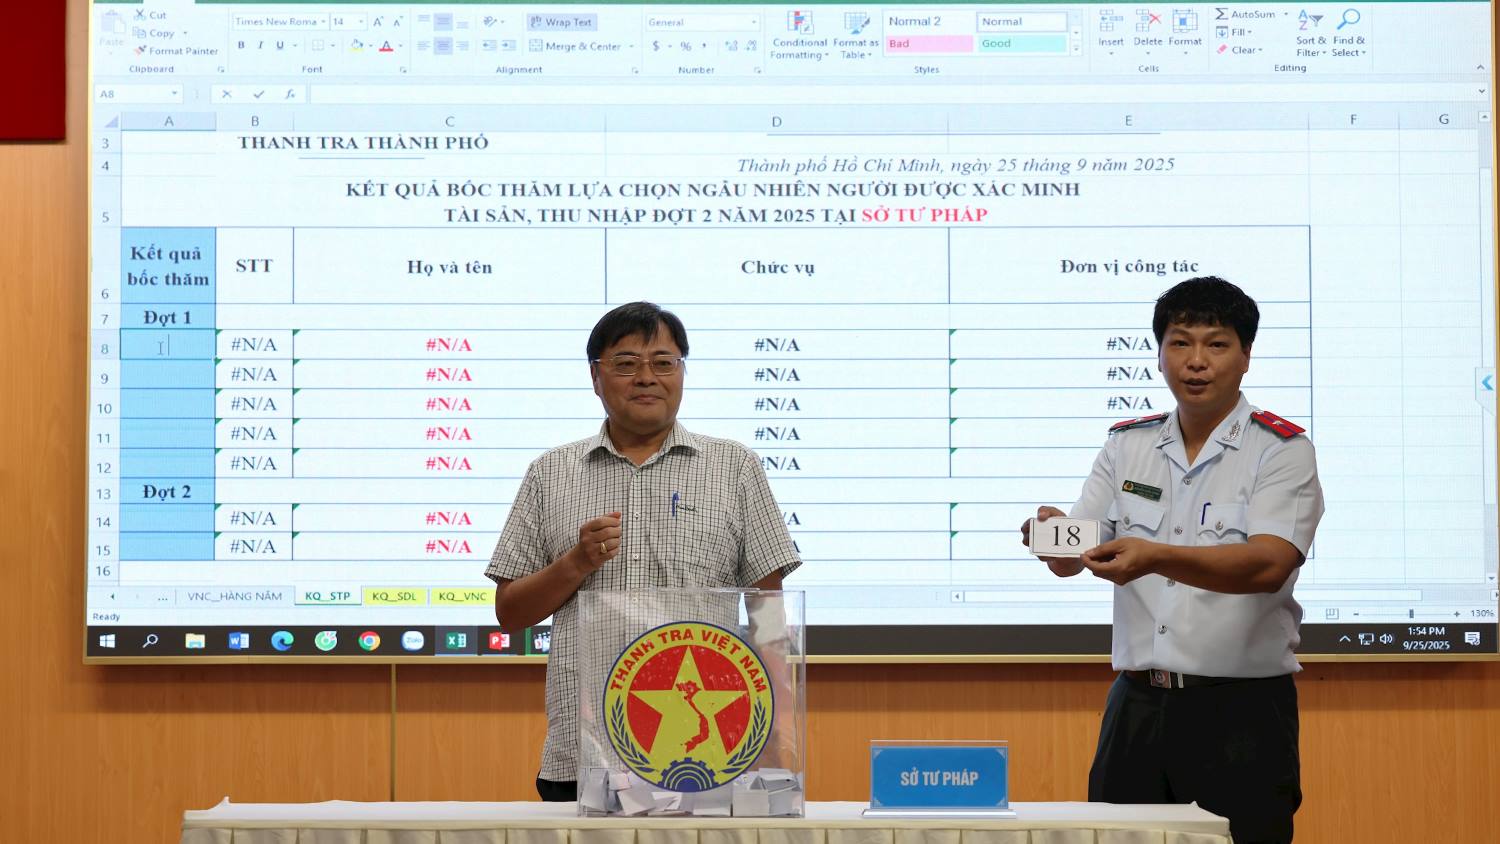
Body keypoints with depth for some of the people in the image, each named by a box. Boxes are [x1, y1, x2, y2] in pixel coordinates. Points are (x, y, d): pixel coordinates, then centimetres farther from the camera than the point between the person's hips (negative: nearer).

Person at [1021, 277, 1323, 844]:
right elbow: (1070, 560, 7)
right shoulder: (1127, 446, 12)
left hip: (1240, 710, -4)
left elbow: (1269, 564, -19)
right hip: (1137, 705, 4)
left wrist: (1155, 558, -34)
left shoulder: (1281, 451, -4)